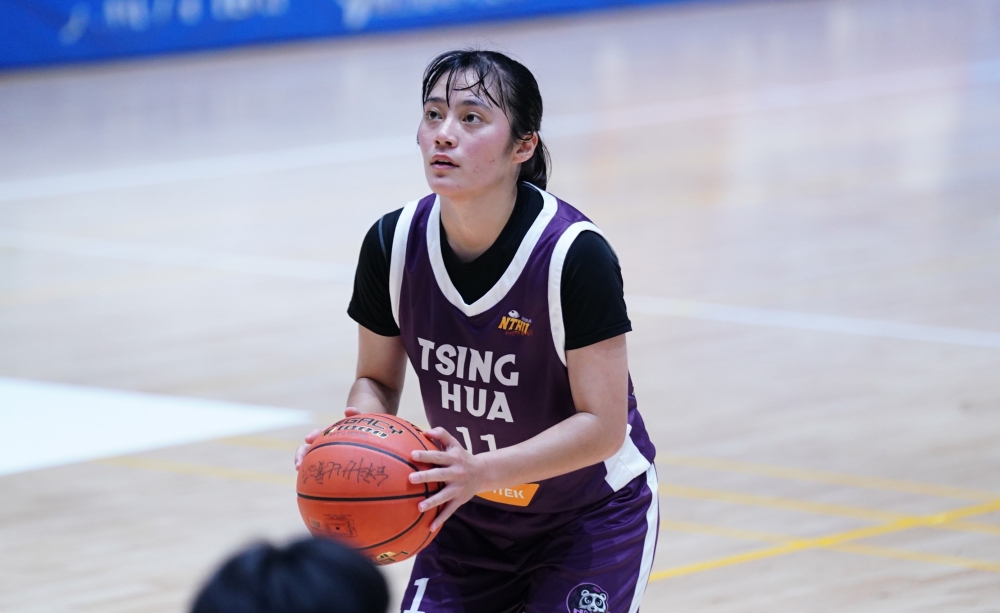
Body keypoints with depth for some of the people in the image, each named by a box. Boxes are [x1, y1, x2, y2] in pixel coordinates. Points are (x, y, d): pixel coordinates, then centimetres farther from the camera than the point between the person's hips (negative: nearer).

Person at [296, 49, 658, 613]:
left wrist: (484, 471, -36)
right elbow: (378, 379, 2)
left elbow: (603, 425, -24)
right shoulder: (394, 244, -13)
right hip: (469, 519, 4)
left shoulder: (576, 254, -26)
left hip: (591, 518, -4)